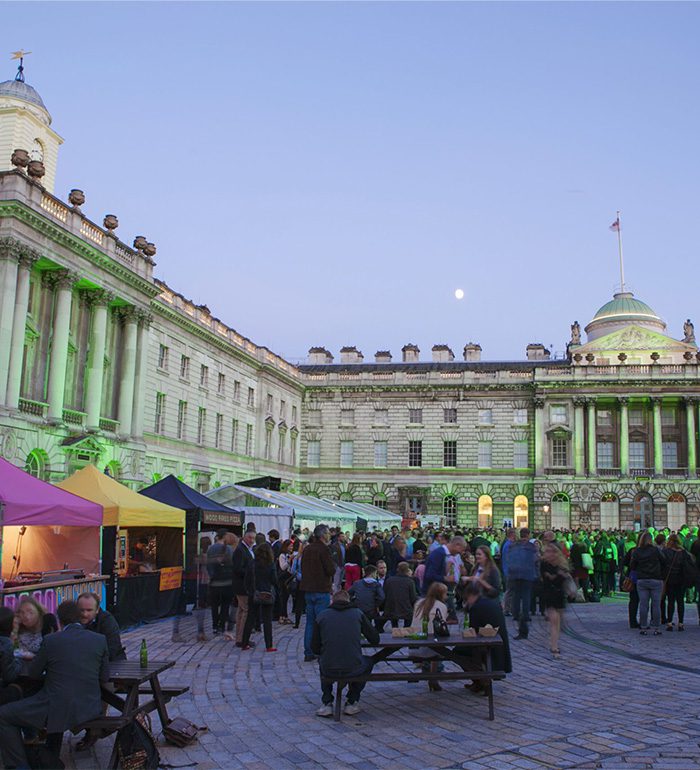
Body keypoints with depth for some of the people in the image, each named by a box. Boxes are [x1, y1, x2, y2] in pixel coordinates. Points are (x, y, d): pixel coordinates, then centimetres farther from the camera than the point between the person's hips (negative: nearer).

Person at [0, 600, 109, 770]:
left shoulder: (51, 640, -8)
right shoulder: (99, 640, -1)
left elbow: (33, 673, 5)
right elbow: (104, 677, 6)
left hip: (60, 710, -5)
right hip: (90, 709, 5)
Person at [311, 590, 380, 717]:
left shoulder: (321, 616, 7)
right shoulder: (358, 613, 6)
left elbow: (315, 648, 11)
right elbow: (375, 639, 11)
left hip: (329, 672, 1)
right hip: (353, 670, -1)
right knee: (368, 662, 33)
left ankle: (326, 703, 26)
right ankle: (352, 703, 27)